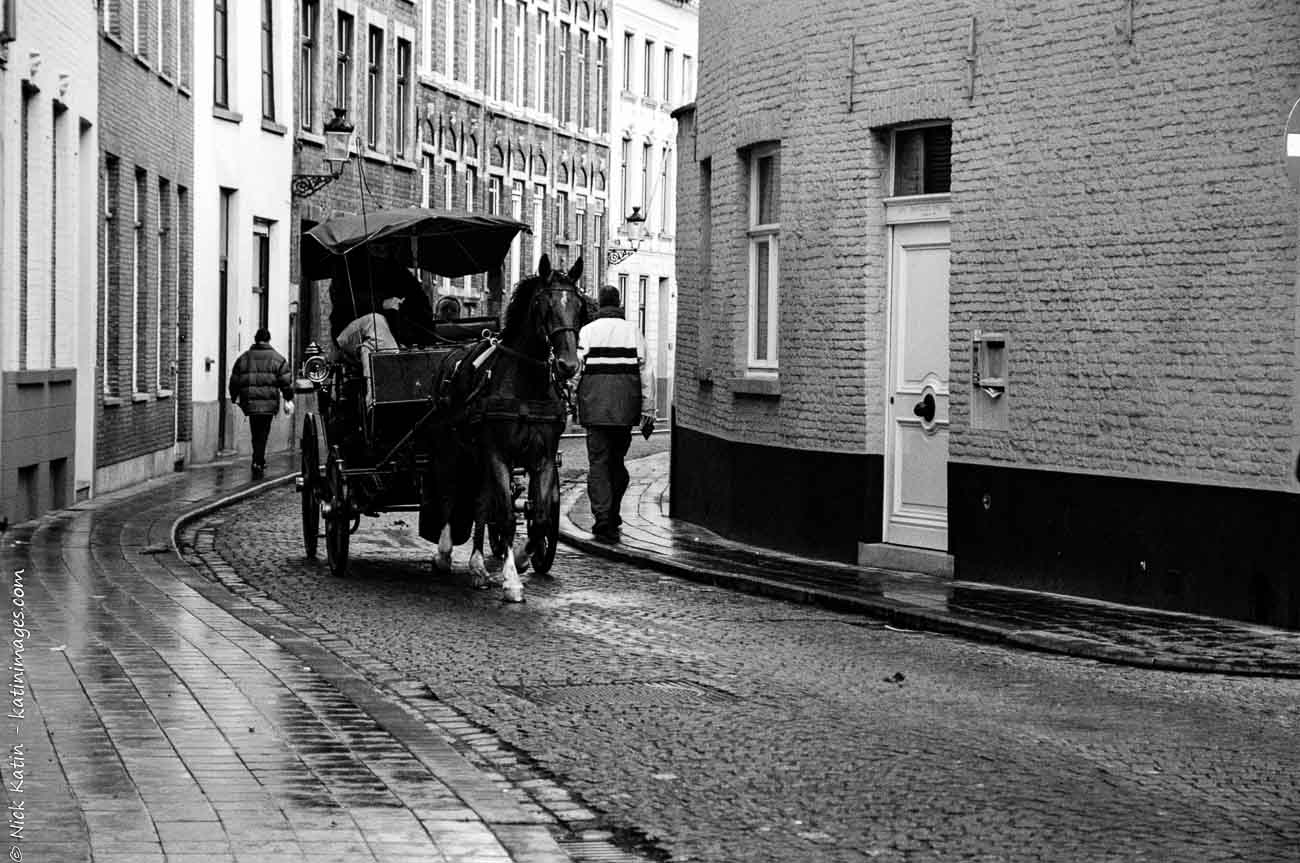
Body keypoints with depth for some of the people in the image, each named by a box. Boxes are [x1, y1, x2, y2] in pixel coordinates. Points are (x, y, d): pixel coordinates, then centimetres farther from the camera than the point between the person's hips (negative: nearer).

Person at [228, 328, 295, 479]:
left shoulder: (244, 358, 10)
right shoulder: (277, 359, 2)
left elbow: (234, 380, 14)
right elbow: (286, 380, -2)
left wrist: (234, 397, 26)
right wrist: (289, 399, 2)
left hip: (249, 403, 2)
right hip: (268, 403, -2)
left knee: (256, 433, 14)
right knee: (262, 434, -2)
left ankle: (259, 463, 17)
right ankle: (258, 463, -10)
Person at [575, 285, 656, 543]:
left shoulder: (587, 332, 2)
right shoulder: (633, 333, 8)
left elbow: (575, 370, -4)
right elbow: (646, 372, 6)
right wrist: (648, 413, 9)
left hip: (595, 406, -2)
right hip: (625, 406, 2)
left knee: (598, 462, -2)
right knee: (617, 461, 16)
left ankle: (603, 519, -13)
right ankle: (613, 516, 26)